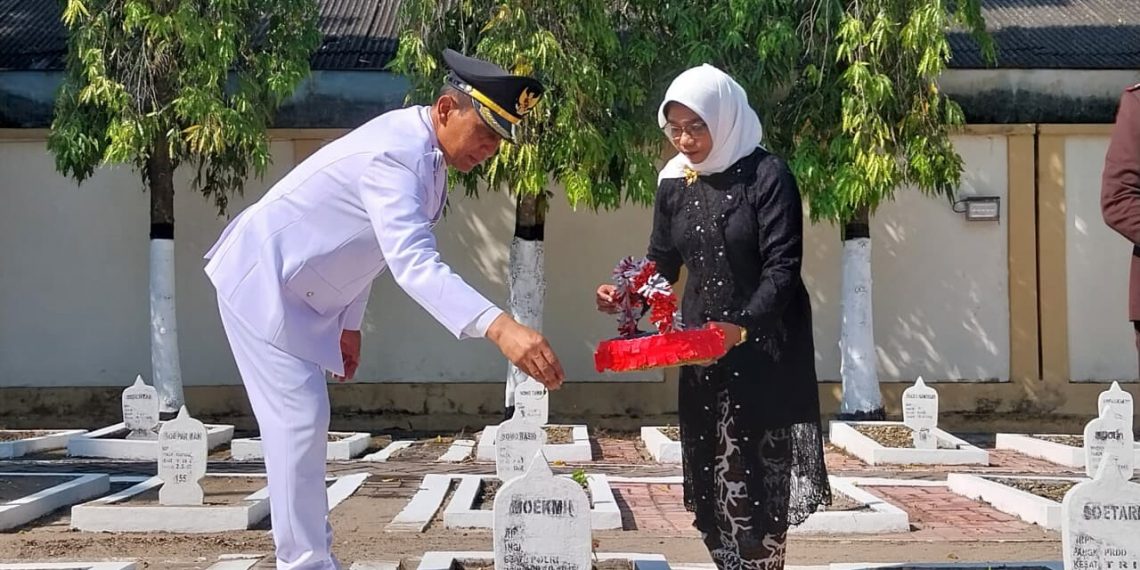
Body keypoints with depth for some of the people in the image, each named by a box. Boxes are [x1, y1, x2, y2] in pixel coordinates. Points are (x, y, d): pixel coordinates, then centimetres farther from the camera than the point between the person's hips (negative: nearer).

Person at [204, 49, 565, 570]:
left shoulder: (423, 150, 0)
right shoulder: (395, 155, -31)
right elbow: (414, 265, -46)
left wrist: (349, 323, 14)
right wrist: (499, 327, -56)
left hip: (297, 293, 10)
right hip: (260, 282, -10)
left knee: (304, 421, 16)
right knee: (298, 421, -12)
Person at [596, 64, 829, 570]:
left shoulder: (767, 177, -10)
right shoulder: (673, 184, 6)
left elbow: (782, 268, -15)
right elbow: (661, 263, 13)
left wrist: (743, 327, -30)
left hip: (765, 350, -5)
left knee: (757, 479, -6)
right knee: (708, 478, 5)